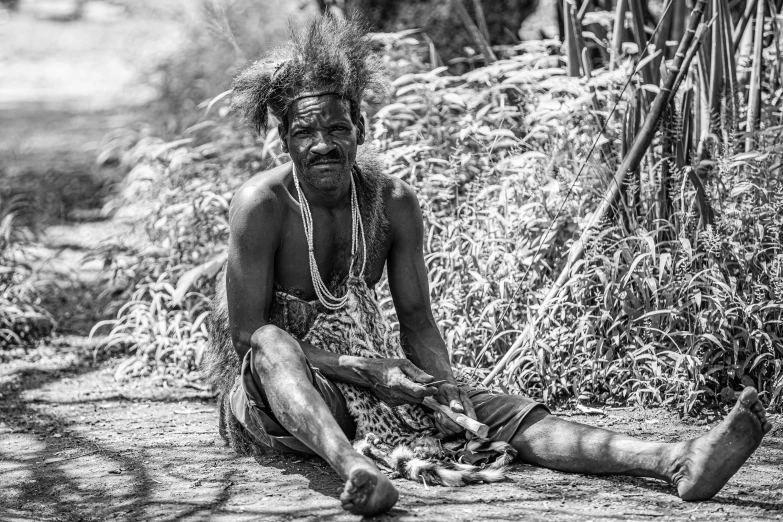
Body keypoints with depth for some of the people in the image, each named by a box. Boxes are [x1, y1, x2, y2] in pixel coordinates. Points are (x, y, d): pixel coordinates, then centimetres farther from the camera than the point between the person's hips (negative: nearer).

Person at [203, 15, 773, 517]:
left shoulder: (394, 203, -2)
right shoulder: (262, 205, -16)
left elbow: (417, 319, 0)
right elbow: (248, 332, -19)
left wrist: (445, 388, -21)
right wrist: (367, 370, -28)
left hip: (354, 374, 4)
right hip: (264, 393, -4)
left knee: (496, 409, -18)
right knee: (273, 347, -40)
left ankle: (678, 462, -37)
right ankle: (354, 470, -69)